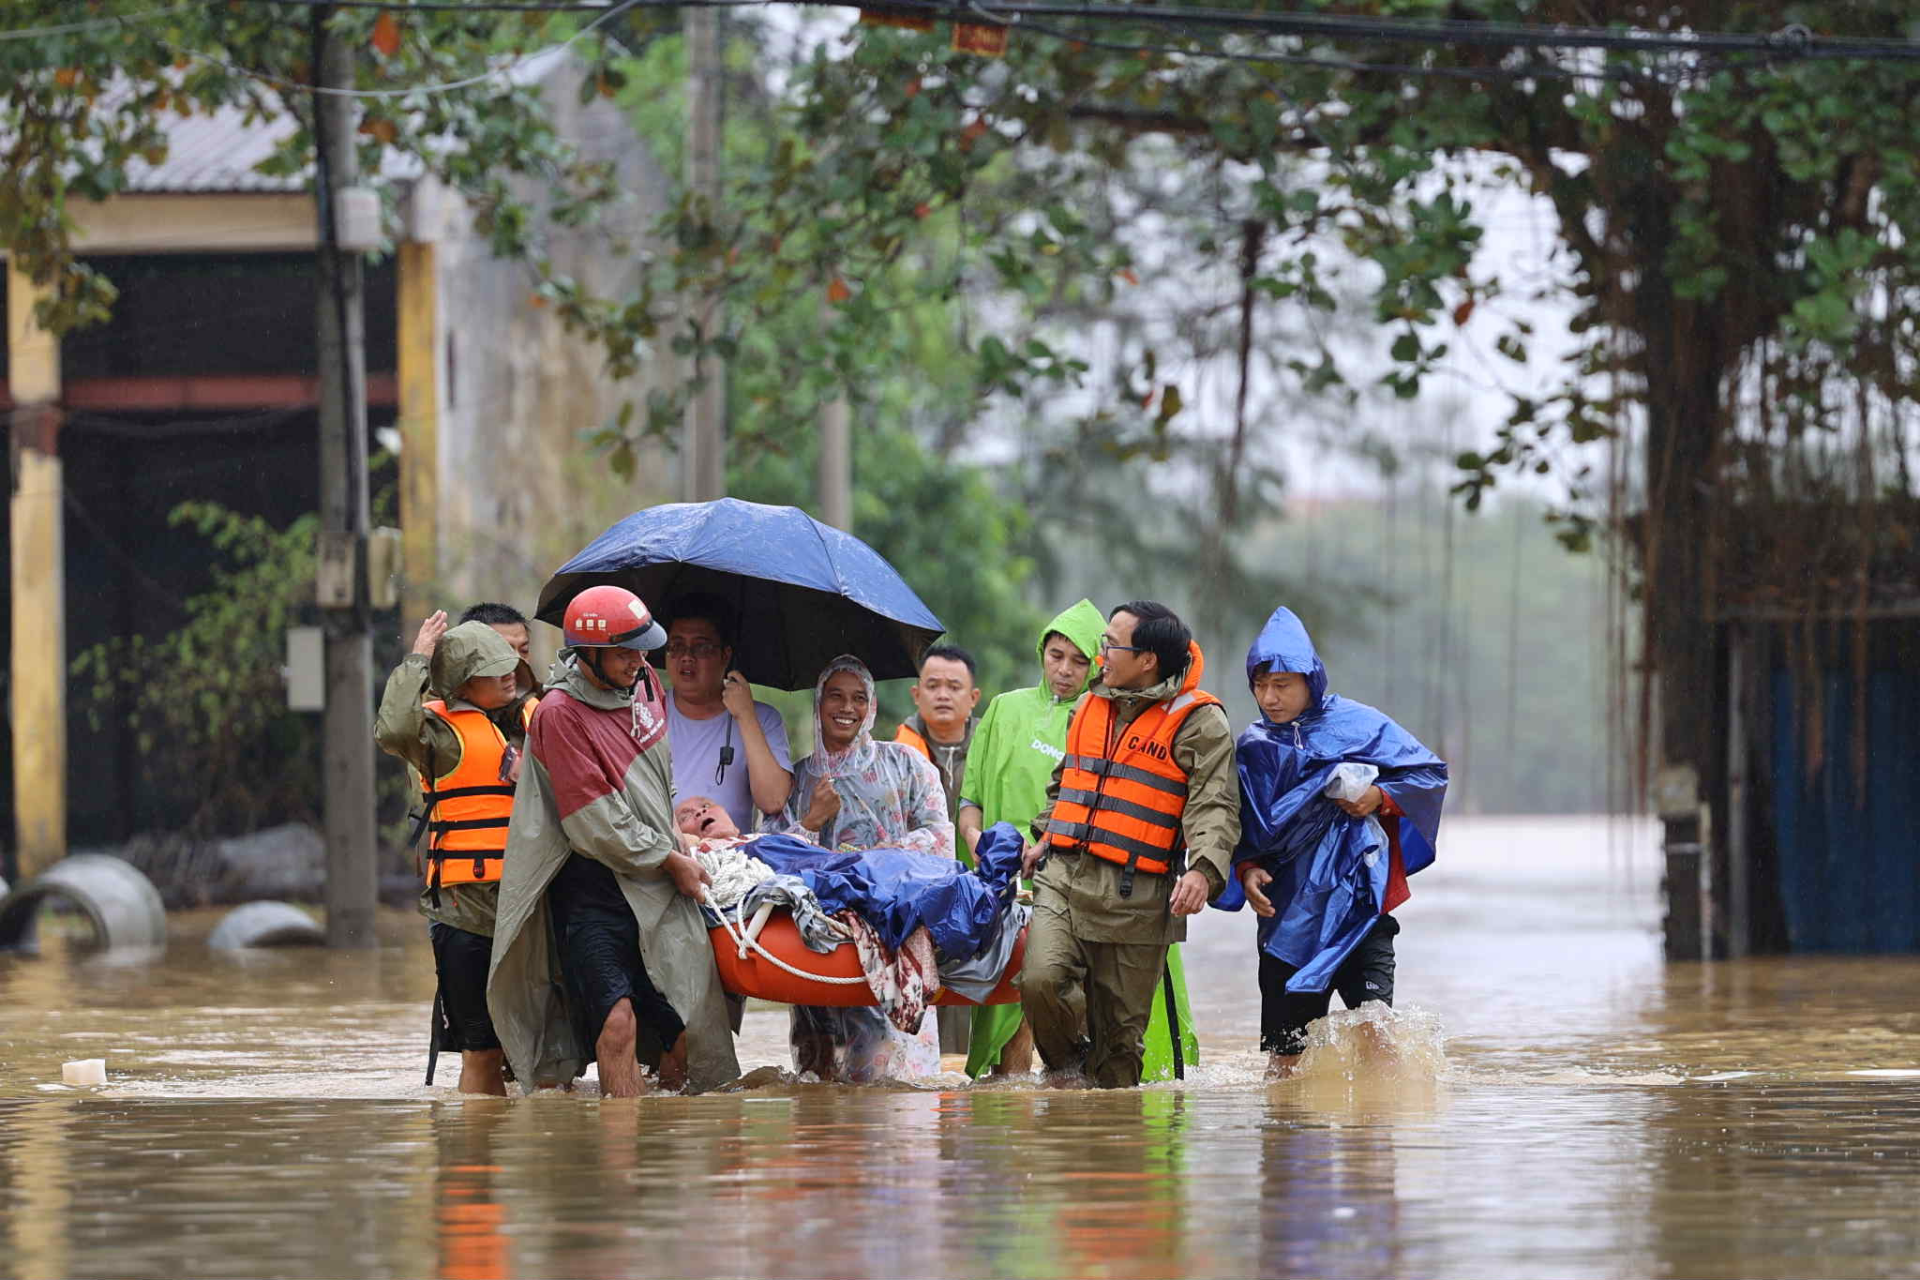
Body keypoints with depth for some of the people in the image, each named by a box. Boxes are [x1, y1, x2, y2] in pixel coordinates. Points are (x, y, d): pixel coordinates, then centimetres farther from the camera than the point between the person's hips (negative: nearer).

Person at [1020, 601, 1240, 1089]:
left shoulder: (1198, 722, -4)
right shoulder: (1092, 705, 17)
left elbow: (1214, 807, -12)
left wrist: (1204, 869, -28)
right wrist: (1046, 836, 23)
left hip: (1137, 897, -4)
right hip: (1064, 879, 4)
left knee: (1121, 1024, 0)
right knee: (1041, 980, -18)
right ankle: (1067, 1066, 7)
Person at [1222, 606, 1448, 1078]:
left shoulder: (1358, 724, 0)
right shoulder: (1252, 748, 8)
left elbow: (1431, 773, 6)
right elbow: (1238, 828, 12)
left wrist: (1382, 797, -11)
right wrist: (1246, 869, -7)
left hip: (1359, 894, -2)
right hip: (1288, 910, 2)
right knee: (1285, 1042, 3)